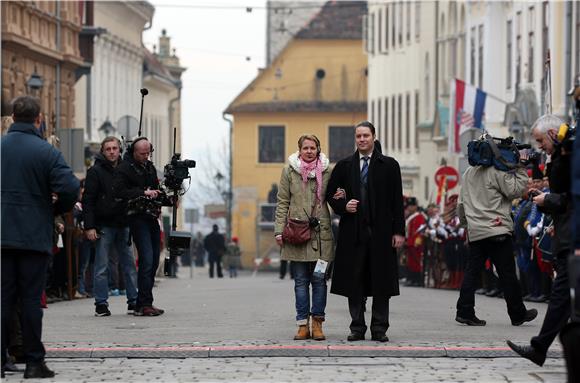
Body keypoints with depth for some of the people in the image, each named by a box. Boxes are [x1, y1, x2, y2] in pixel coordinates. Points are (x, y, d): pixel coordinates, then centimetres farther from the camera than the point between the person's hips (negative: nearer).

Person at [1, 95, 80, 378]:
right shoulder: (45, 151, -8)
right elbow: (70, 187, -17)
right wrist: (58, 209, 3)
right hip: (34, 236, -3)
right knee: (31, 299, 2)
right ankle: (34, 362, 4)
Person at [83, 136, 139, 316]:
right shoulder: (95, 171, -3)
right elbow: (88, 200, -6)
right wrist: (89, 226, -13)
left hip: (123, 225, 5)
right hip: (104, 226, -5)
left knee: (130, 265, 4)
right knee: (102, 267, -2)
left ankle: (134, 302, 9)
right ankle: (101, 304, 2)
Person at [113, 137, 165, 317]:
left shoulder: (150, 167, 17)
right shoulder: (125, 168, -7)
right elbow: (118, 192, -19)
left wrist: (159, 194, 5)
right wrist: (143, 193, -20)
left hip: (152, 218, 8)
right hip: (138, 219, -8)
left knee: (154, 261, 8)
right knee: (147, 260, -16)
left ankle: (144, 304, 14)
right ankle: (144, 304, -15)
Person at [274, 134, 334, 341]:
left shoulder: (327, 171, 8)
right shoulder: (289, 170, 6)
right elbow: (282, 202, 6)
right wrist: (279, 230, -2)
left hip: (321, 233, 0)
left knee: (319, 278, -1)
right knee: (301, 281, 3)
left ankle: (317, 323, 6)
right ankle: (303, 324, 5)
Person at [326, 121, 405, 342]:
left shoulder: (389, 166, 5)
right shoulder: (344, 166, 9)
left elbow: (397, 201, 3)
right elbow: (330, 194, 14)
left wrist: (399, 231, -3)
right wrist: (343, 206, -6)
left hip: (381, 232, -1)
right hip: (353, 232, 1)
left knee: (381, 282, 0)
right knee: (354, 282, 3)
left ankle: (379, 329, 6)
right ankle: (357, 328, 10)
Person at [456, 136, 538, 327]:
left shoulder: (468, 173, 15)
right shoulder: (498, 171, -10)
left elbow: (462, 203, 21)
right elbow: (515, 190, -12)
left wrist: (465, 222, 32)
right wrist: (521, 170, -3)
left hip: (475, 232, 6)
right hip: (497, 230, -6)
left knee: (472, 272, 4)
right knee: (508, 274, 2)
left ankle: (465, 311, -5)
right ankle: (518, 314, 10)